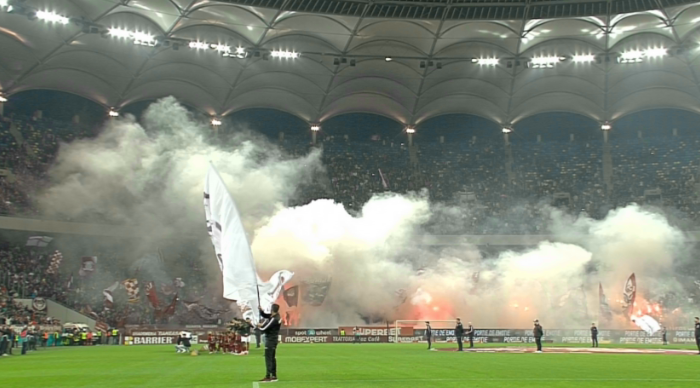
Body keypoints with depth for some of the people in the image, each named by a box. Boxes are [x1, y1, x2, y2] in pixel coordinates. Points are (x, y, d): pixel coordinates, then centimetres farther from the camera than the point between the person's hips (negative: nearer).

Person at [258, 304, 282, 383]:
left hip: (270, 339, -10)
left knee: (268, 358, -8)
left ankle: (268, 377, -8)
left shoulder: (274, 319, -24)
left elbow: (264, 328, -20)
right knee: (272, 358, 14)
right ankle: (274, 376, 19)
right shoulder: (273, 316, 5)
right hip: (273, 339, 10)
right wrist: (261, 310, -3)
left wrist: (260, 326, 1)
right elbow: (264, 315, 16)